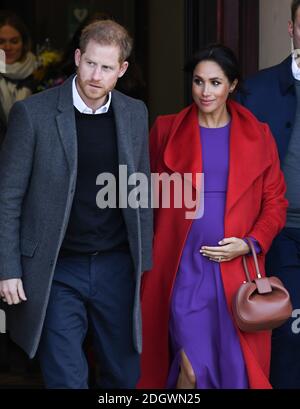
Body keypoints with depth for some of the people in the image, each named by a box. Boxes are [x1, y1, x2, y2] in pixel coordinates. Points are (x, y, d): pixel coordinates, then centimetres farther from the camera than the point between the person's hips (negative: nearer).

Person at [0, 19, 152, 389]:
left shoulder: (135, 114, 4)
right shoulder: (33, 113, -8)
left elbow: (141, 191, 12)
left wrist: (144, 259, 8)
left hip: (117, 267, 4)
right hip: (58, 271, -3)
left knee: (125, 375, 13)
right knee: (66, 379, -2)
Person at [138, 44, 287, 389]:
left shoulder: (258, 135, 7)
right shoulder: (166, 130, 5)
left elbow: (275, 202, 8)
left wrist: (250, 243, -8)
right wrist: (145, 257, 2)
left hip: (236, 268, 1)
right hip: (183, 267, -1)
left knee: (234, 367, 2)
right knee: (193, 368, -9)